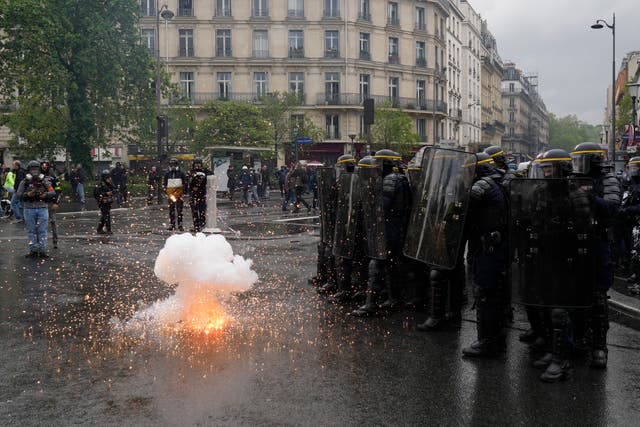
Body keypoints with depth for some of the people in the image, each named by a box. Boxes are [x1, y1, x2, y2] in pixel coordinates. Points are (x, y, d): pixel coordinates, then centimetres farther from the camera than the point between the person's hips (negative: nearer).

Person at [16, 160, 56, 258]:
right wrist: (27, 194, -16)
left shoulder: (45, 181, 6)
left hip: (42, 209, 0)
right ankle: (33, 251, 12)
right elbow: (19, 194, 2)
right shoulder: (24, 182, 5)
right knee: (31, 231, 6)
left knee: (42, 231, 0)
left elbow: (53, 192, 3)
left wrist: (45, 195, -16)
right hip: (29, 209, 0)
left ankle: (43, 251, 5)